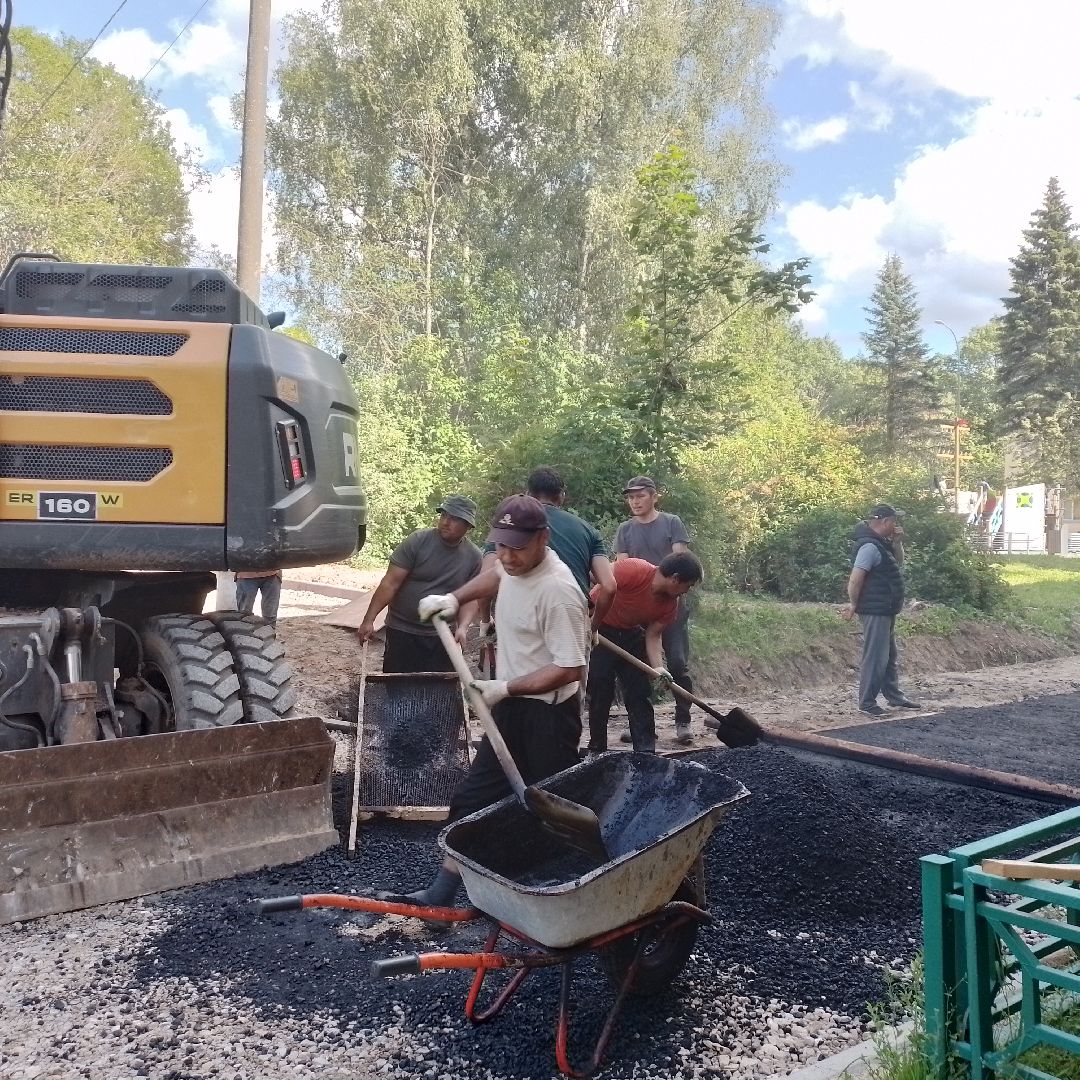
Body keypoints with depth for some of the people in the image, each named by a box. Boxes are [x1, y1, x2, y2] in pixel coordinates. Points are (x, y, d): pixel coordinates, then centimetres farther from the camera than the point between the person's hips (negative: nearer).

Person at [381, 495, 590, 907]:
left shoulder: (557, 591, -26)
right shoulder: (512, 566, 2)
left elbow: (570, 669, -26)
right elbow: (493, 576, 29)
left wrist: (506, 687, -24)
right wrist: (453, 598, 14)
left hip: (548, 716, -9)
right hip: (511, 708, 9)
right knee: (471, 799, 13)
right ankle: (440, 894, 23)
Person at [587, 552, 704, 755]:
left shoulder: (670, 605, -10)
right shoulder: (633, 570, -30)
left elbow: (653, 635, -6)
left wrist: (658, 668, -21)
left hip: (630, 634, 6)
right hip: (597, 628, -6)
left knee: (640, 694, 0)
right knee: (600, 693, -3)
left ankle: (646, 753, 5)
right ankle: (596, 750, 11)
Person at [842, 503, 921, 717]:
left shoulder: (880, 543, 12)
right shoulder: (870, 546, -20)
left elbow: (898, 560, 26)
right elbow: (855, 580, -25)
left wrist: (896, 541, 9)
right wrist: (853, 605, -15)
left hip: (886, 611, 11)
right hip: (875, 612, -11)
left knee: (889, 656, 18)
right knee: (875, 658, -6)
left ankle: (895, 698, 29)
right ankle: (866, 703, 0)